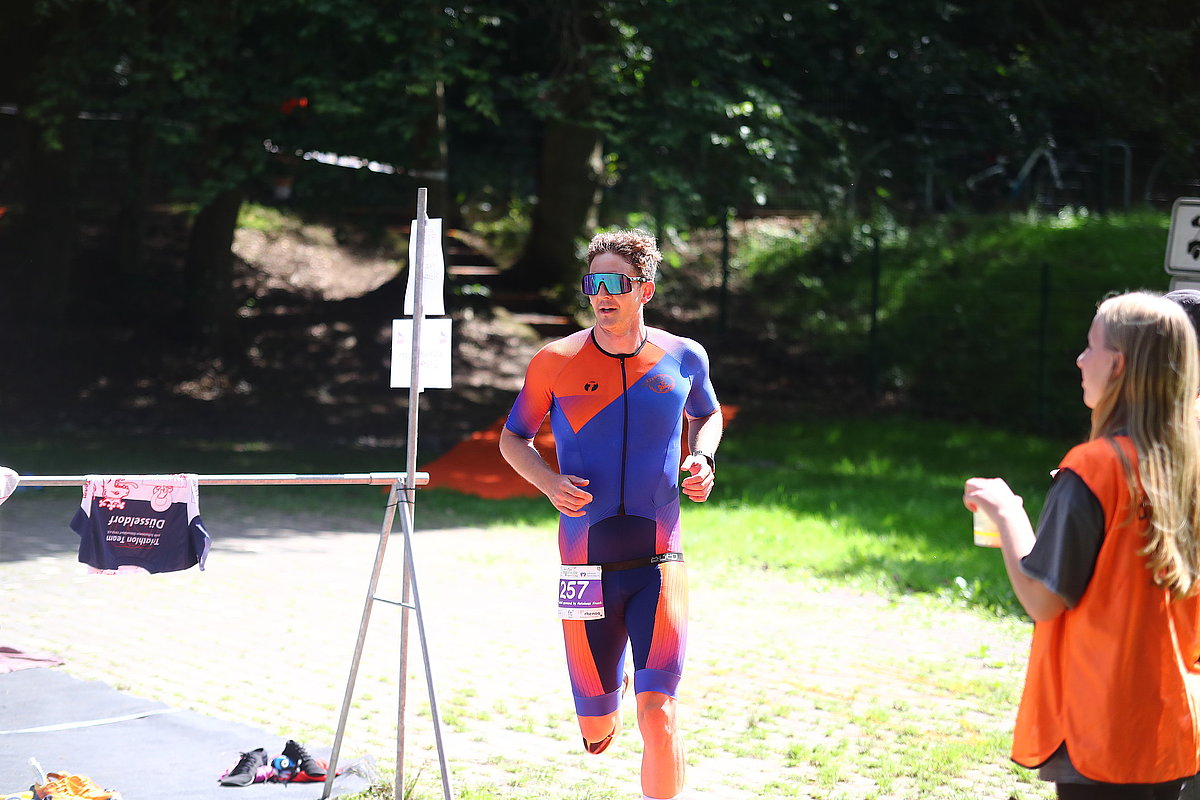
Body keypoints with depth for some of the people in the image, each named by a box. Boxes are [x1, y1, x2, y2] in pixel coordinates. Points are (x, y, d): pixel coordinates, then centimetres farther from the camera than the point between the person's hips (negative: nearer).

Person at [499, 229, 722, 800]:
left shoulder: (682, 358, 2)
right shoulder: (555, 363, -3)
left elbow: (706, 415, 24)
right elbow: (513, 438, 11)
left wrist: (702, 458, 2)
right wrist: (548, 481, -10)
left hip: (658, 565, 0)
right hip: (586, 568, 0)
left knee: (658, 719, -15)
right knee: (595, 731, 9)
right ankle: (610, 695, 47)